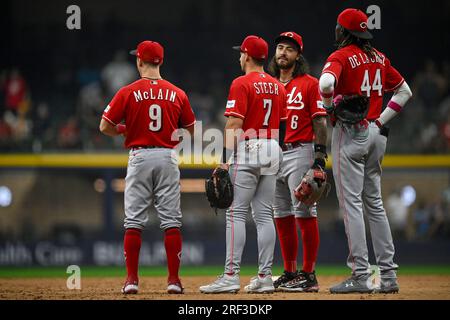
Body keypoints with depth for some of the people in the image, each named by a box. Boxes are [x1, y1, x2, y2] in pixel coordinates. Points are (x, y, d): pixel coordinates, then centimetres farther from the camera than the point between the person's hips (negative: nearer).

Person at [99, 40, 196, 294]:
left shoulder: (128, 92, -5)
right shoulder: (177, 94, 2)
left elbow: (105, 127, -4)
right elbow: (193, 130, 10)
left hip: (139, 157, -1)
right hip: (168, 157, 1)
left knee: (134, 221, 3)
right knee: (171, 221, 3)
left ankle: (132, 279, 0)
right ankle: (174, 280, 0)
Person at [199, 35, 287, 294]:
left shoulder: (242, 84, -8)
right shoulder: (278, 87, 14)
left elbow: (234, 124, -15)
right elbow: (282, 126, 16)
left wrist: (225, 159, -15)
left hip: (248, 149, -7)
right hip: (272, 152, 7)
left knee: (236, 213, -7)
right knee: (264, 214, 8)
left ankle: (231, 275, -13)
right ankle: (265, 277, 6)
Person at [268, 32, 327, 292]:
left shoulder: (309, 84, -1)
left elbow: (320, 122, -6)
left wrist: (320, 156, -14)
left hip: (300, 152, -7)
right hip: (273, 156, 7)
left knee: (304, 213, -9)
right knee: (282, 216, 8)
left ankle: (309, 275, -9)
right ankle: (289, 274, 14)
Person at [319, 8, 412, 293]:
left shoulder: (341, 56, -10)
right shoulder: (380, 58, 12)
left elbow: (326, 82, -31)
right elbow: (404, 91, 19)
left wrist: (330, 106, -12)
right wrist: (381, 120, 14)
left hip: (350, 133, -7)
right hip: (376, 134, 7)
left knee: (351, 203, -6)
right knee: (375, 203, 13)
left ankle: (361, 275, -10)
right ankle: (389, 274, 11)